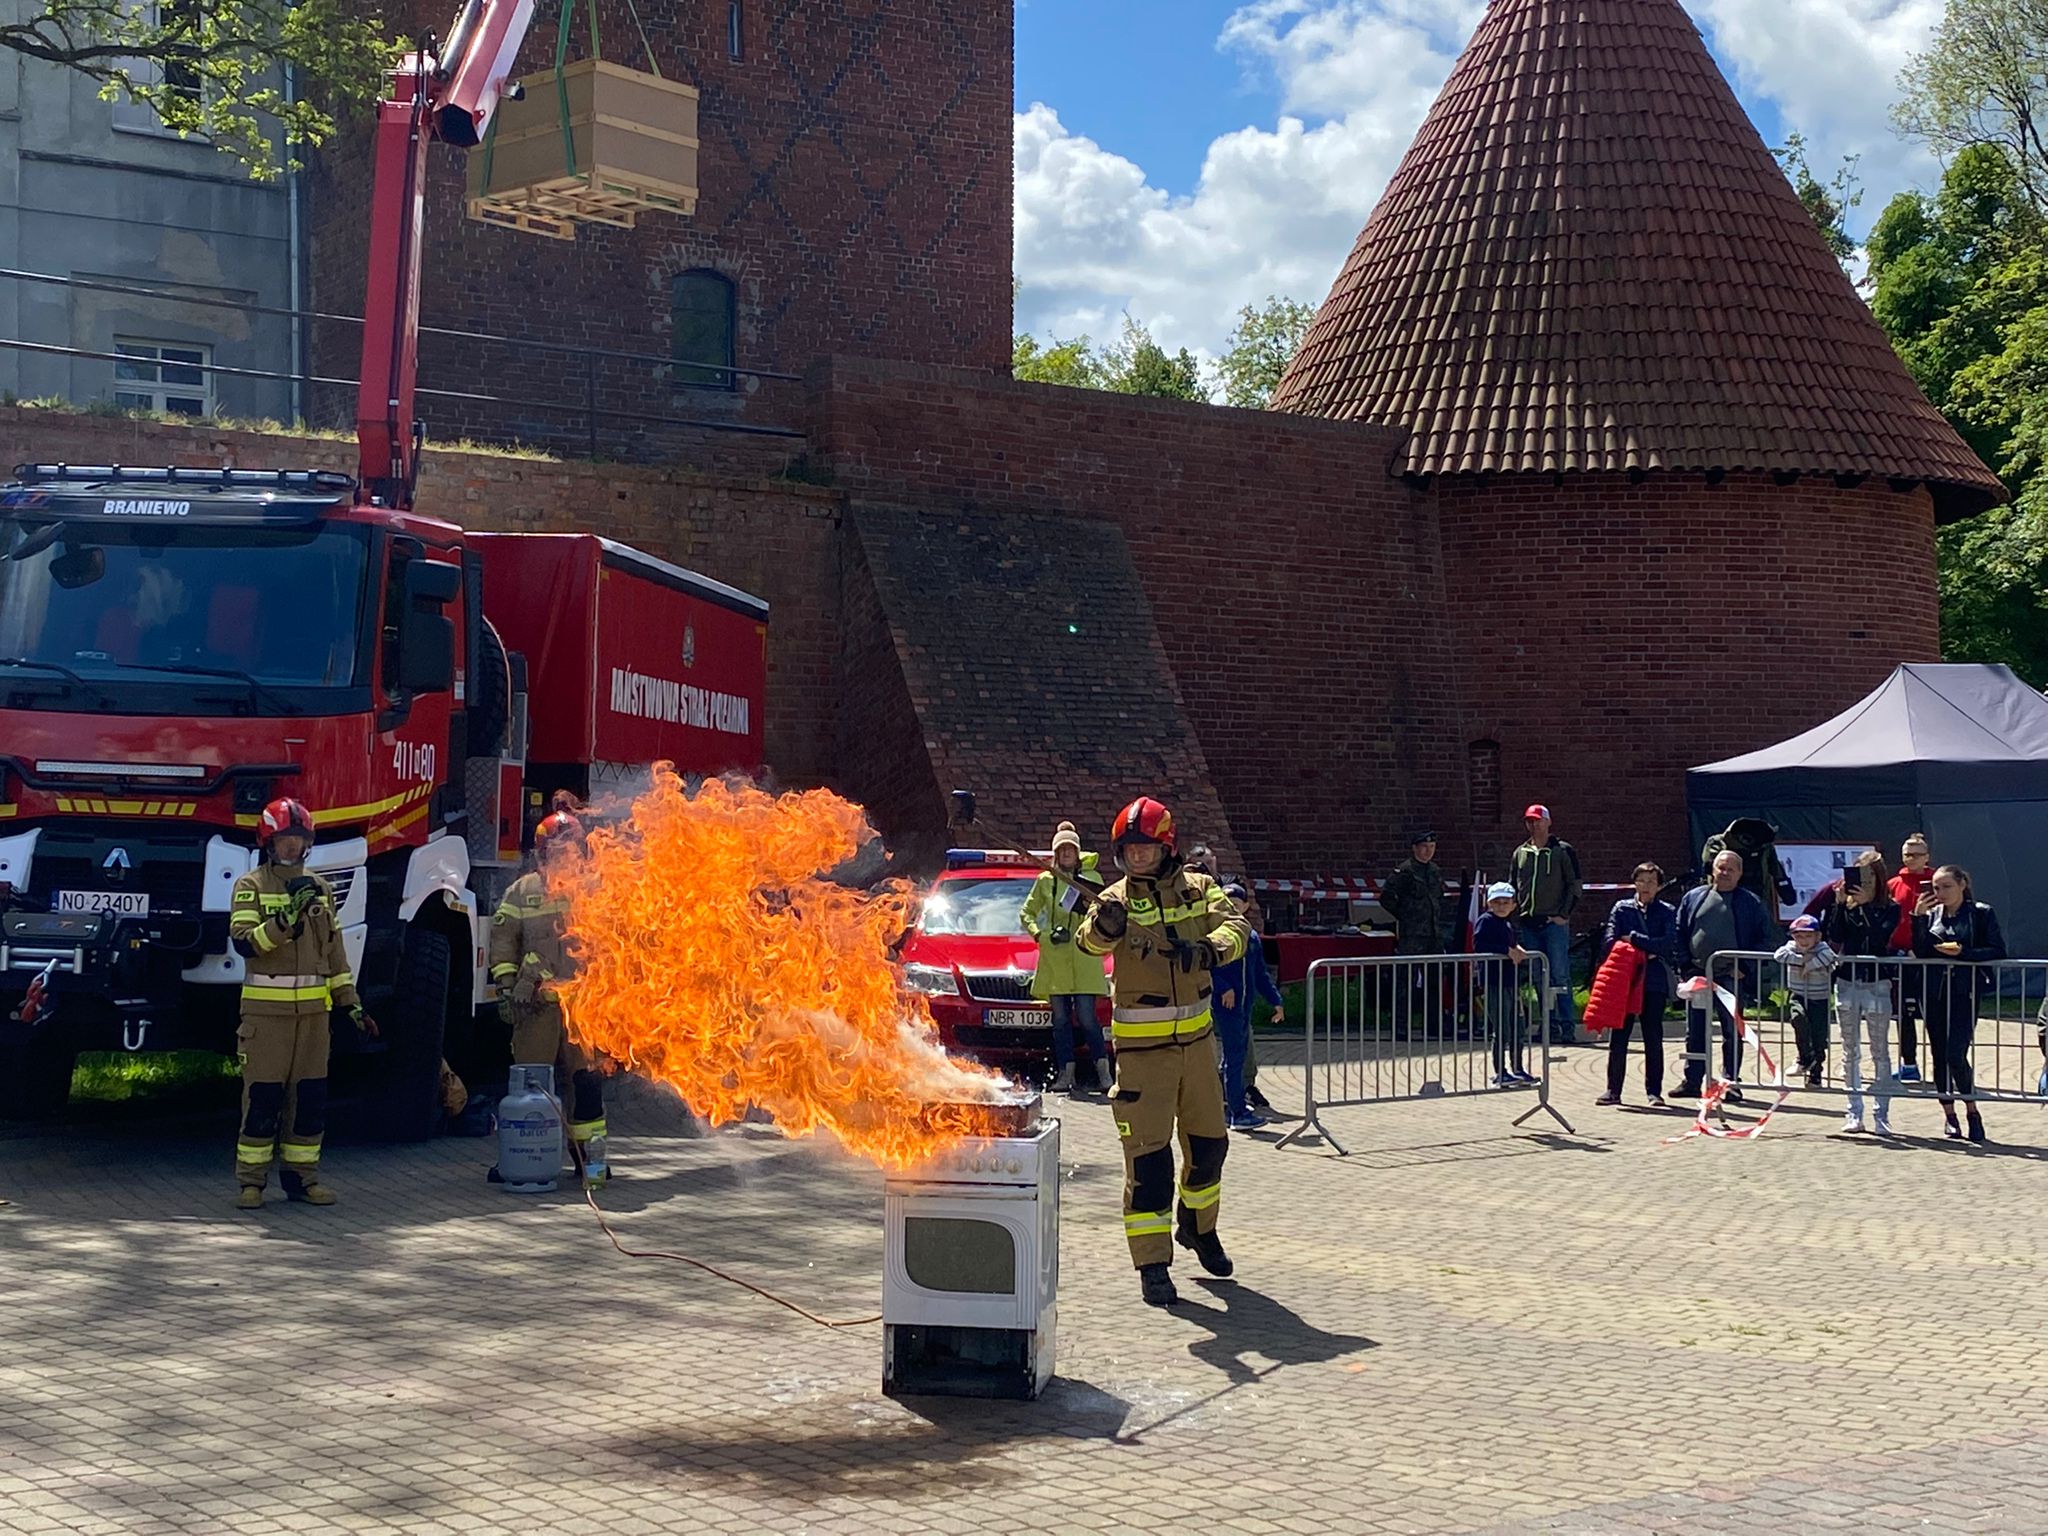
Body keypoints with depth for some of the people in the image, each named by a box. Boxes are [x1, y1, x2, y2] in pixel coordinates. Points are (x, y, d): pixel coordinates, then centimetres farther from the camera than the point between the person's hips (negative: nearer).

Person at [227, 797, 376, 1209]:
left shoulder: (320, 889, 14)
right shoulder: (250, 887, -1)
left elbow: (334, 950, 18)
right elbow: (244, 942, -15)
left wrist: (350, 1002, 14)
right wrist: (285, 918, -26)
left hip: (313, 1009, 5)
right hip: (266, 1009, -5)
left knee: (310, 1098, 6)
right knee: (263, 1098, -3)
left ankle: (301, 1176, 15)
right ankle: (250, 1181, 4)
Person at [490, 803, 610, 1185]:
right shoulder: (523, 891, 7)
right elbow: (503, 939, 8)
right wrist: (506, 986, -1)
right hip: (535, 1002, 1)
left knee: (586, 1077, -2)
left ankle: (592, 1153, 6)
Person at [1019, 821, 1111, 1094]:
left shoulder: (1091, 878, 8)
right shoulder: (1045, 881, 11)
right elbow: (1026, 913, 16)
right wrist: (1041, 934, -1)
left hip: (1084, 958, -2)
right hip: (1054, 958, 2)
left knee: (1086, 1018, -8)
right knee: (1060, 1018, 3)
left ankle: (1103, 1071, -5)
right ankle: (1066, 1073, 6)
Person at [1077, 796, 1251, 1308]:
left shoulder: (1198, 889, 3)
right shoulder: (1118, 899, -6)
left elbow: (1234, 924, -13)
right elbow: (1092, 941, -25)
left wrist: (1210, 948, -34)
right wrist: (1103, 926, -49)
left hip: (1197, 1038, 4)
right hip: (1141, 1045, -4)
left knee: (1209, 1141, 17)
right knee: (1148, 1154, -6)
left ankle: (1197, 1226, 41)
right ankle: (1153, 1264, -1)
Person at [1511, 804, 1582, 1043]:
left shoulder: (1563, 851, 1)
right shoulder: (1520, 853, 15)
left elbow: (1575, 884, -1)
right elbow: (1514, 887, 22)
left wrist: (1564, 914, -8)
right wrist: (1518, 911, 9)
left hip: (1555, 922, -5)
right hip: (1529, 923, 5)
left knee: (1560, 974, -9)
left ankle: (1567, 1024, -7)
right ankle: (1551, 1024, 10)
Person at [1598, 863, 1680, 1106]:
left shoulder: (1667, 912, 4)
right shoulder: (1621, 908, 7)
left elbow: (1669, 944, -10)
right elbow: (1609, 942, -2)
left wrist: (1634, 940, -12)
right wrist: (1646, 950, -10)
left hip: (1654, 982, -1)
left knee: (1653, 1039, 4)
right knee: (1618, 1038, 2)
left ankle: (1654, 1091, 11)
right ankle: (1613, 1089, 10)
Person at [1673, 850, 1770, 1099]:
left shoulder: (1750, 902, 3)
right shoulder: (1694, 898, 10)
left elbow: (1764, 938, 1)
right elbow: (1680, 934, 10)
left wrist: (1746, 969, -8)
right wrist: (1685, 964, -1)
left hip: (1732, 977, -2)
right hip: (1697, 975, 2)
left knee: (1732, 1033, 4)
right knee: (1695, 1032, 7)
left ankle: (1731, 1082, 10)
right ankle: (1692, 1081, 13)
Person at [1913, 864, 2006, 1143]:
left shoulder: (1981, 913, 0)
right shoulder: (1931, 914, 10)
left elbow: (1998, 951, -6)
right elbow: (1920, 952, 1)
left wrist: (1962, 952, -17)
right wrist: (1918, 917, -8)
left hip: (1966, 993, -4)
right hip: (1935, 992, 4)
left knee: (1956, 1054, -13)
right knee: (1939, 1055, 6)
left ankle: (1972, 1111, 5)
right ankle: (1949, 1115, 19)